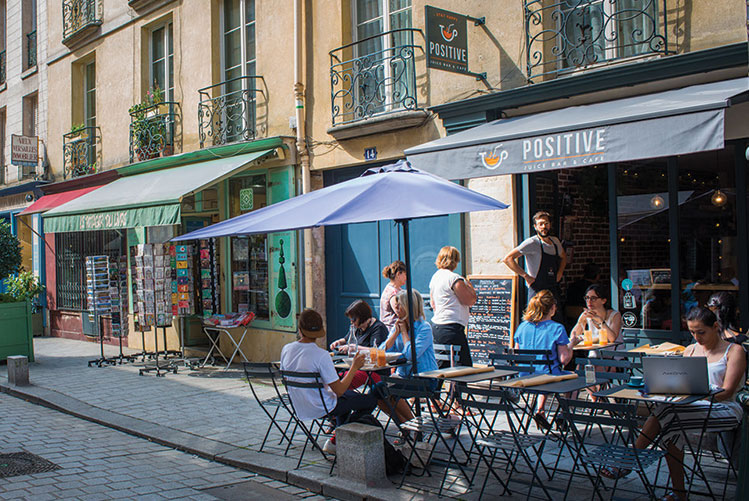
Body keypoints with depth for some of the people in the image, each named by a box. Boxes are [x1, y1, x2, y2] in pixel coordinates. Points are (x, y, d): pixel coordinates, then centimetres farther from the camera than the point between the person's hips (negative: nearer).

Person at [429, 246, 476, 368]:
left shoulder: (435, 277, 14)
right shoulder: (454, 278, -13)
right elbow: (471, 300, -12)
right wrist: (468, 284, 4)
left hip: (436, 325, 9)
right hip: (451, 328, -9)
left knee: (442, 365, 12)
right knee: (465, 366, -7)